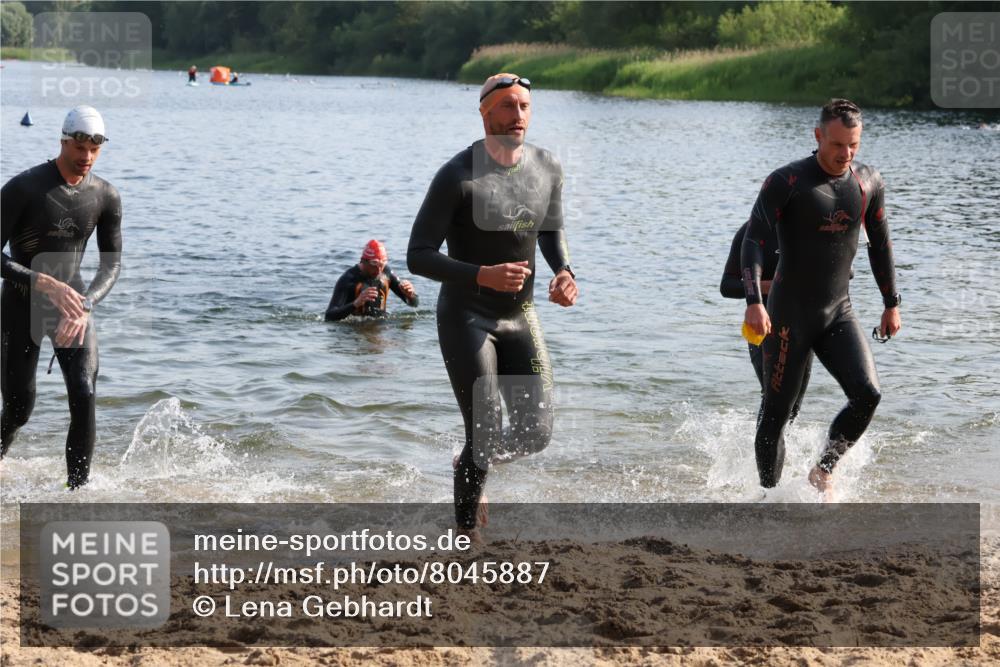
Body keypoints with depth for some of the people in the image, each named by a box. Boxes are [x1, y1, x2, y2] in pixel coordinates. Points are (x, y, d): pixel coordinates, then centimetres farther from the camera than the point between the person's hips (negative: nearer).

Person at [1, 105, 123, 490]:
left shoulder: (106, 197, -4)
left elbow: (111, 264, 0)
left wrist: (85, 306, -19)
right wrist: (46, 284, -29)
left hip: (72, 300, 3)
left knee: (84, 397, -16)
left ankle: (76, 490, -9)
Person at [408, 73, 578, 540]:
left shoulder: (547, 168, -1)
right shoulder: (457, 175, -18)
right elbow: (418, 257, -17)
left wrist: (564, 273, -4)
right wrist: (482, 276, -30)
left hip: (520, 316, 5)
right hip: (465, 317, -5)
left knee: (536, 434, 2)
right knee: (486, 437, -8)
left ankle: (471, 463, 35)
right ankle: (466, 530, 16)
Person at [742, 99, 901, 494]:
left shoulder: (868, 183, 3)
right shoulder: (786, 182, -12)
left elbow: (879, 244, 16)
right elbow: (754, 239, -18)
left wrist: (891, 304, 18)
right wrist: (754, 302, -31)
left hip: (839, 314, 4)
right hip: (789, 316, -4)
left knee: (867, 395, -15)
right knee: (776, 416, 0)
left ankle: (823, 472, 5)